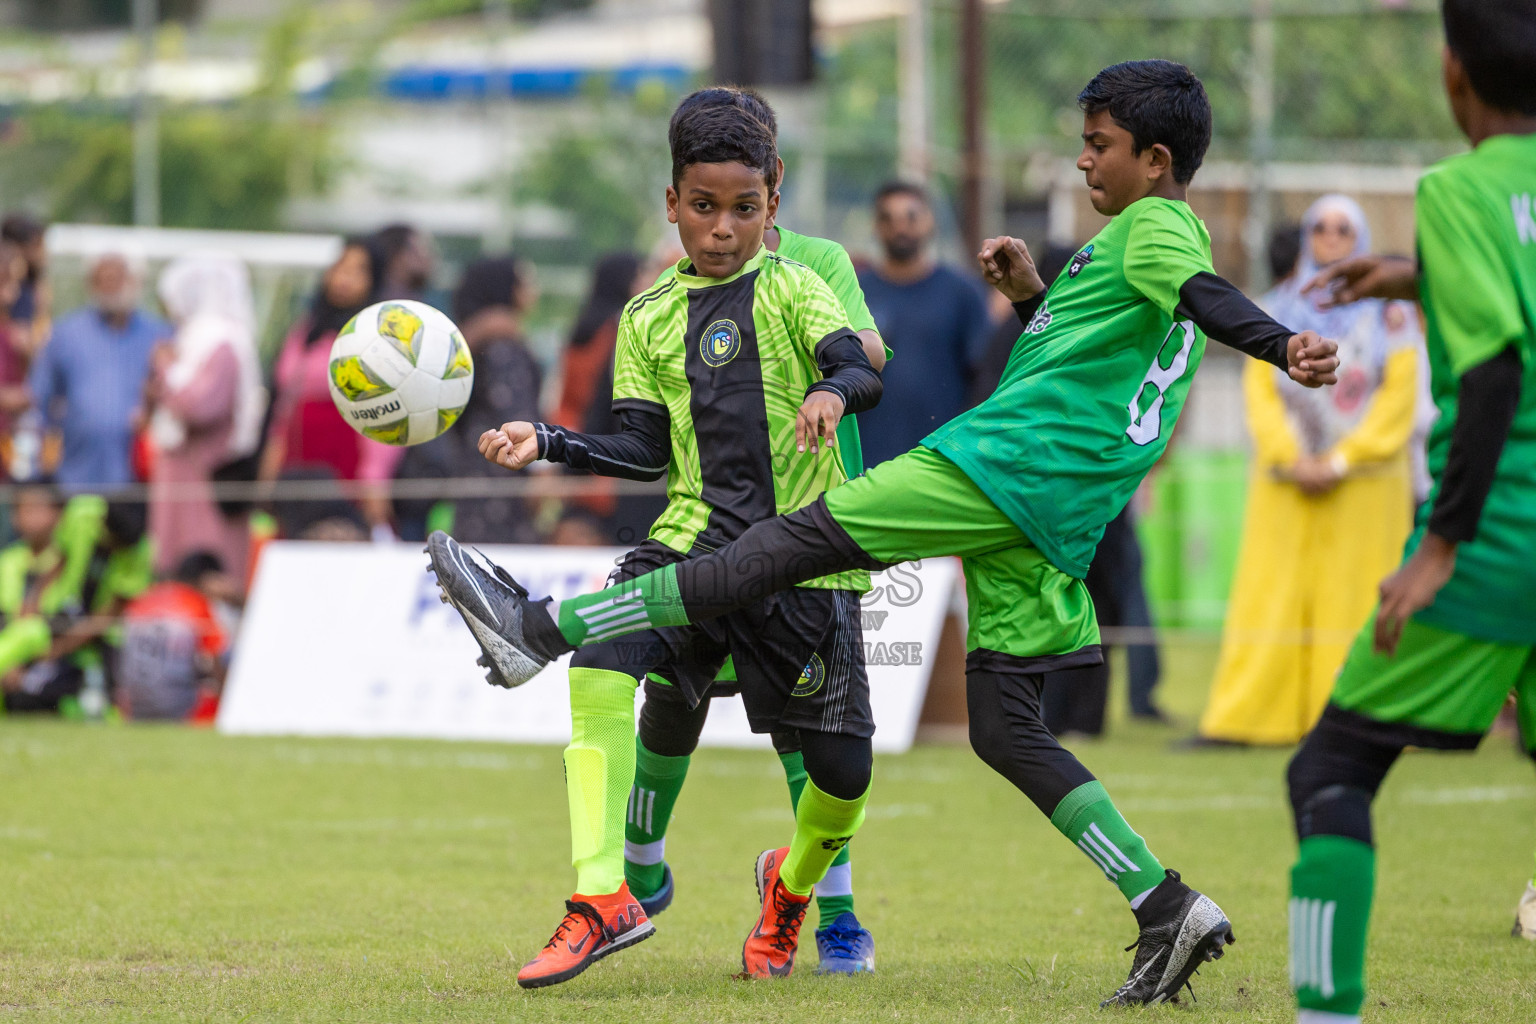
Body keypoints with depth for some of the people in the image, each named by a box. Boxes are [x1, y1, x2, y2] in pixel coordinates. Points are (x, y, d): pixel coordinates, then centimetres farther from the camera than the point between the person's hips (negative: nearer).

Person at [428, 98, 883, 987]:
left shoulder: (793, 289, 0)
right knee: (601, 657, -26)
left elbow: (863, 372, -16)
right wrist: (548, 443, -4)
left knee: (843, 770, -1)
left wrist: (833, 394, -39)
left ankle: (792, 884, 36)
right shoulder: (650, 320, 11)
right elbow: (646, 451, 9)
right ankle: (602, 898, -26)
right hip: (696, 537, 2)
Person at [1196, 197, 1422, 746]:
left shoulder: (1390, 312, 6)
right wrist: (1290, 460, -11)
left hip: (1364, 480, -2)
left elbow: (1399, 396, -2)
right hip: (1285, 486, 2)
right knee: (1268, 595, -5)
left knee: (1355, 598, -5)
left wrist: (1341, 461, -11)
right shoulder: (1276, 310, 12)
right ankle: (1240, 717, -8)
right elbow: (1260, 392, 4)